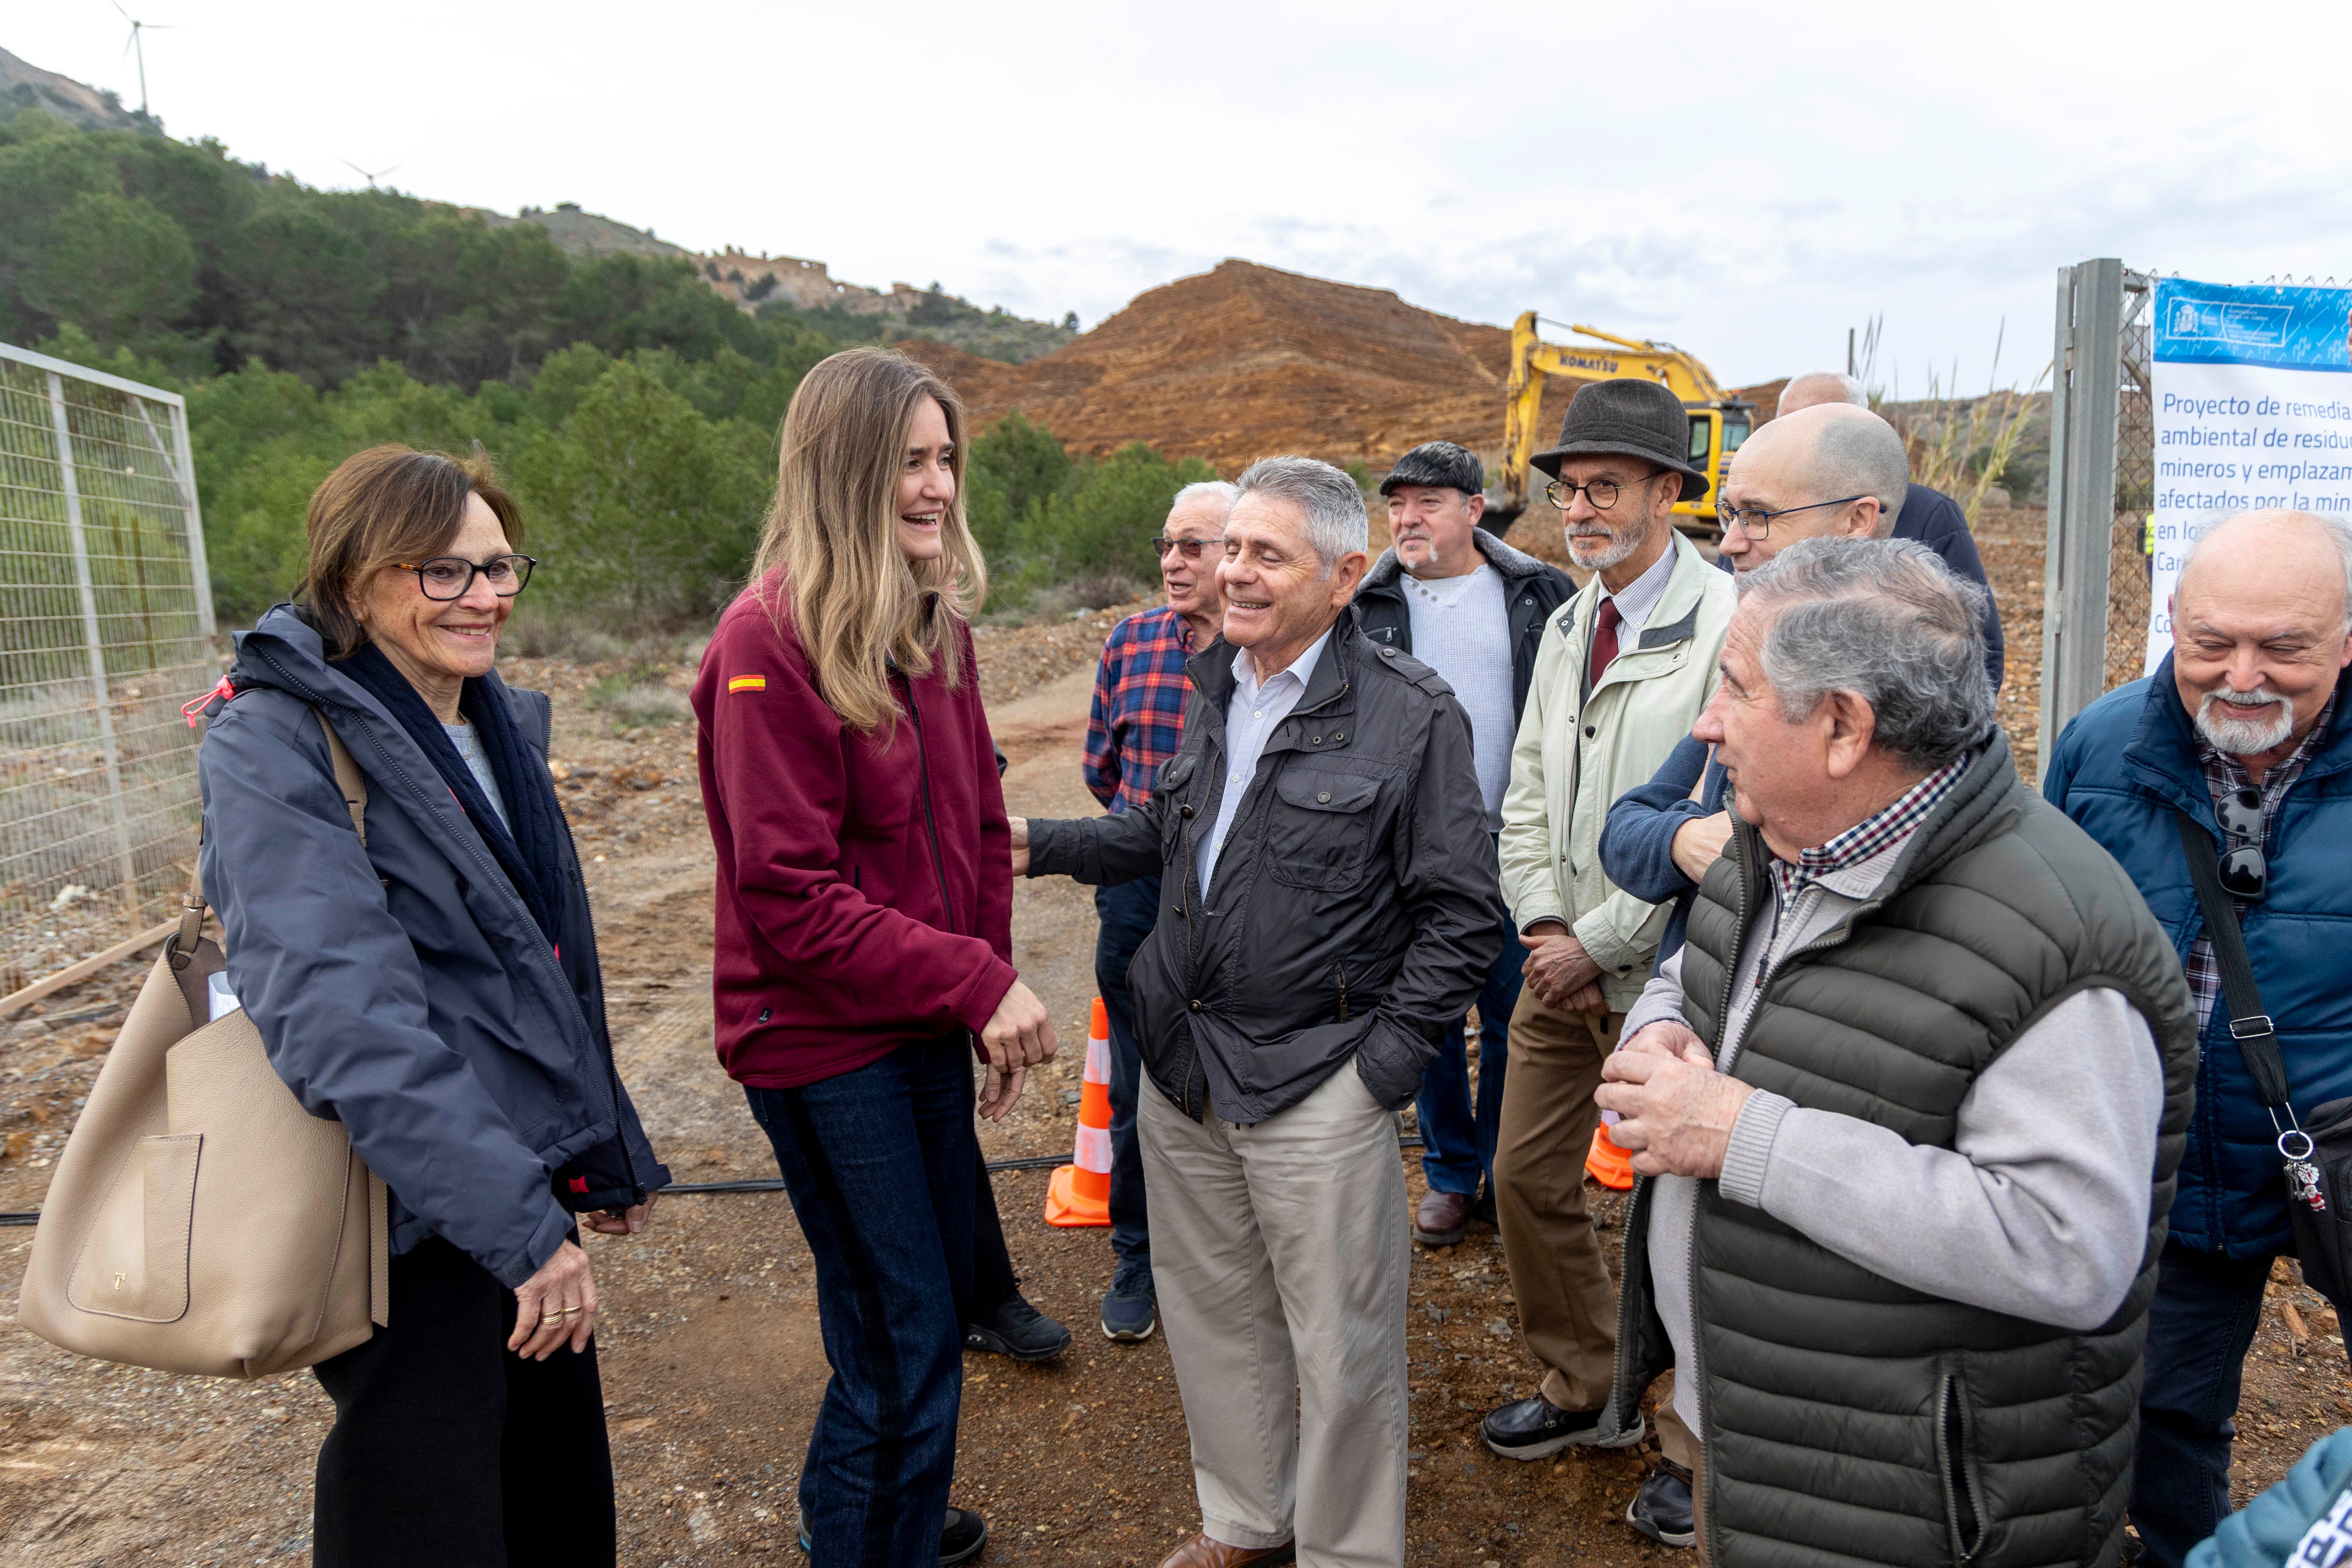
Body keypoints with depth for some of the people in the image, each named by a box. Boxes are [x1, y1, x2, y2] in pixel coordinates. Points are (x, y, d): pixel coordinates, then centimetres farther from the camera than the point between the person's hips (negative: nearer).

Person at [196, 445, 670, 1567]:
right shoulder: (274, 746, -15)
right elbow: (342, 1013, -26)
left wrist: (610, 1152, 19)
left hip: (525, 1198, 8)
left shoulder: (499, 727, 8)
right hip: (409, 1222, -7)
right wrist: (519, 1221, -29)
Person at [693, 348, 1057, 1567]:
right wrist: (977, 981, -20)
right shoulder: (770, 642, -18)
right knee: (902, 1336, 3)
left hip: (928, 1020, 8)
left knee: (939, 1297, 20)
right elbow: (791, 898, -20)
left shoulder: (933, 623, 6)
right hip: (823, 1040, -7)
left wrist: (994, 987, 5)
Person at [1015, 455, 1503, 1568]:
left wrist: (1386, 1061, -14)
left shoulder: (1411, 716, -12)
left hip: (1317, 1088, -6)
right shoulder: (1211, 688, 7)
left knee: (1340, 1350, 9)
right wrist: (1040, 845, 11)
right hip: (1182, 1069, 7)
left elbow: (1462, 915, -10)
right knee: (1210, 1316, 21)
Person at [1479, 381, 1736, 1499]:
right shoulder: (1568, 624, 10)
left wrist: (1598, 944, -16)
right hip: (1561, 966, 7)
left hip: (1661, 975, -7)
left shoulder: (1725, 627, -15)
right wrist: (1541, 924, 0)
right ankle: (1584, 1387, 35)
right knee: (1528, 1177, 14)